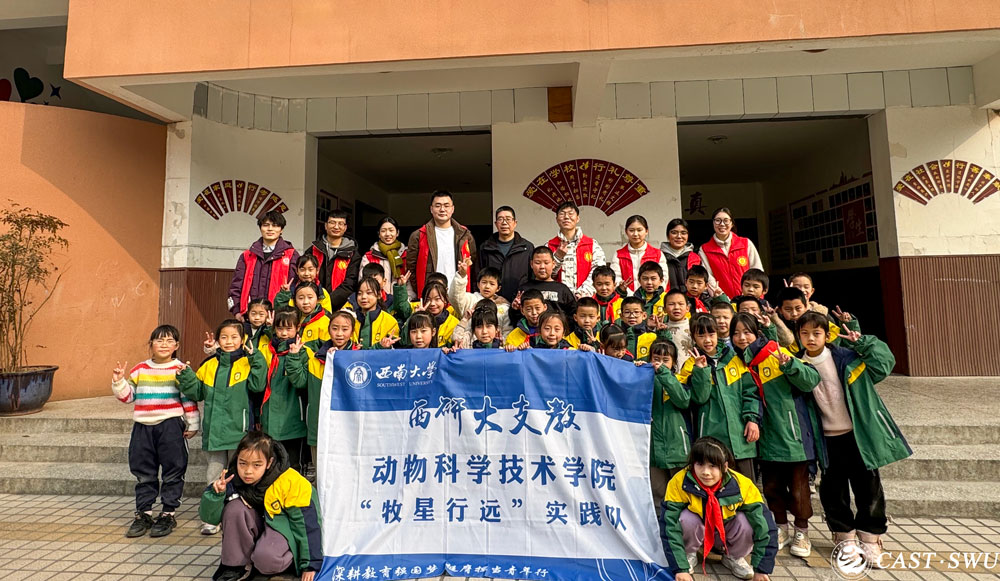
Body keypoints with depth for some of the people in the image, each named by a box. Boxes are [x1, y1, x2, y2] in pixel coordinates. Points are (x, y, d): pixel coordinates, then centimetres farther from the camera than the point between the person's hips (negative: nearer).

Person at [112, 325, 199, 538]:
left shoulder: (180, 369, -5)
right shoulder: (140, 370, 7)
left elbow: (189, 399, -3)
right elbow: (127, 396, 12)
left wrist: (192, 425, -2)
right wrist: (118, 381, -5)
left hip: (171, 426, -4)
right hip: (143, 427, 4)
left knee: (172, 472, 4)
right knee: (143, 473, 13)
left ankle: (168, 514, 17)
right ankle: (143, 514, 27)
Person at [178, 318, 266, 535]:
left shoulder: (247, 363, -5)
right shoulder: (209, 365, 8)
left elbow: (257, 384, -20)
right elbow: (197, 393, 13)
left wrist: (256, 359, -25)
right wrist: (186, 377, -1)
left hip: (238, 430, -4)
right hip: (214, 430, 4)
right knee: (214, 475, 13)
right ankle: (211, 518, 26)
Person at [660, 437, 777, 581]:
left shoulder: (742, 484, -26)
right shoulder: (679, 483, -30)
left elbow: (764, 525, -22)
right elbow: (670, 526, -29)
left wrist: (761, 569, -22)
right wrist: (680, 568, -32)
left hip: (726, 533, 1)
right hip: (697, 533, -1)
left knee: (745, 521, -29)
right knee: (686, 518, -34)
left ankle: (734, 557, 1)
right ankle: (689, 555, -2)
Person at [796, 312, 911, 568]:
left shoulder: (847, 356, -9)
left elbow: (884, 364, -6)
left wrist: (863, 343, -16)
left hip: (859, 434, -1)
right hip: (828, 439, 2)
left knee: (868, 488, 8)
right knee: (833, 491, 9)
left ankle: (870, 539, 26)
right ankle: (845, 537, 28)